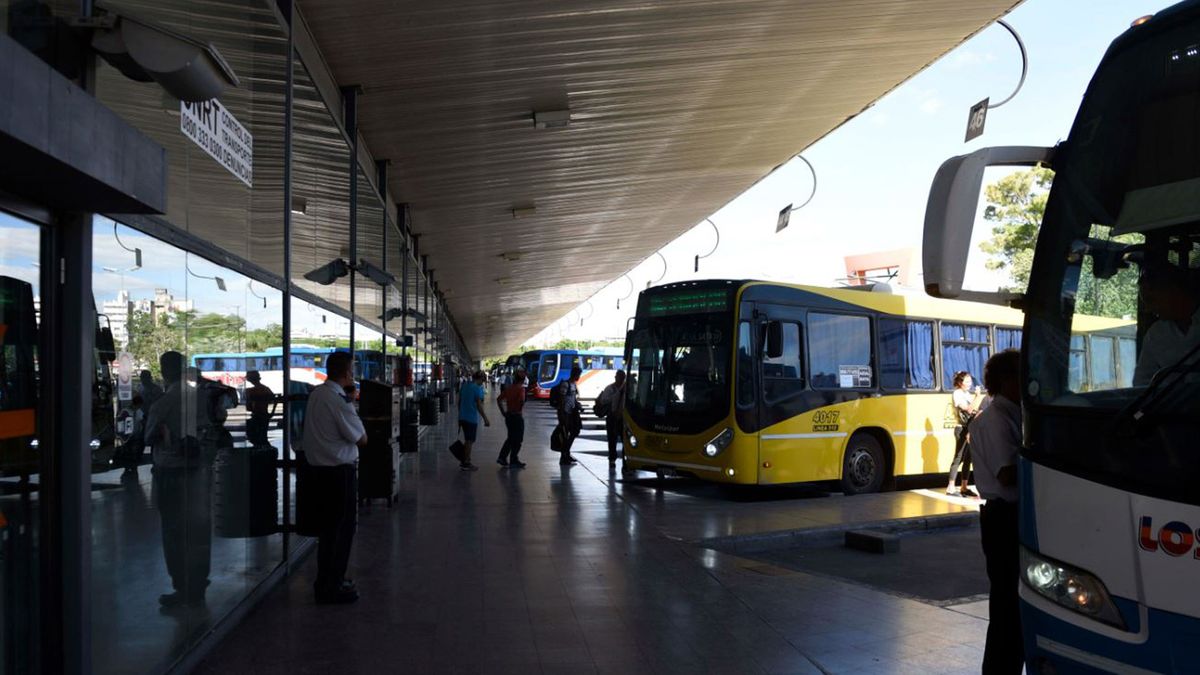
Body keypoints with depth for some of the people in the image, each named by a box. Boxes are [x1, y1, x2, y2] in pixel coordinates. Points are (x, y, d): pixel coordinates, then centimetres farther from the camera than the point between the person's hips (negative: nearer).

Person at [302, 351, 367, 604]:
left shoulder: (316, 394, 6)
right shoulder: (339, 400, -19)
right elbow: (362, 438, -13)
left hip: (318, 467, 9)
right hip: (340, 471, -9)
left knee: (328, 526, 19)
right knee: (342, 528, 2)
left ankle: (327, 580, 32)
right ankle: (331, 588, 9)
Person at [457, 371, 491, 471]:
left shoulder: (464, 385, 9)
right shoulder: (478, 388, -14)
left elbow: (459, 402, 14)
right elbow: (479, 405, -18)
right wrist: (486, 419, -14)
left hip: (462, 417, 7)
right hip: (472, 418, -7)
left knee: (467, 440, 18)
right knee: (470, 441, 3)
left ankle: (464, 461, 24)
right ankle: (466, 464, 9)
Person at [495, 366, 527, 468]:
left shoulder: (508, 389, 7)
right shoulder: (520, 389, -14)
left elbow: (499, 399, 10)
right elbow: (522, 400, -32)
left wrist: (503, 412, 12)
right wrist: (520, 410, -17)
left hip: (508, 416, 7)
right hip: (517, 416, -7)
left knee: (510, 438, 20)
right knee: (517, 440, 5)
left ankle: (502, 458, 17)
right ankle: (513, 461, 10)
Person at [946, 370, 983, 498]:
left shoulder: (967, 394, 16)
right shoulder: (957, 394, -8)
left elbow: (973, 410, 18)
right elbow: (967, 409, -17)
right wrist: (977, 398, -20)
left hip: (970, 429, 8)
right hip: (962, 429, -8)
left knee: (968, 459, 8)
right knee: (959, 458, -8)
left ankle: (964, 488, 14)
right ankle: (950, 487, -5)